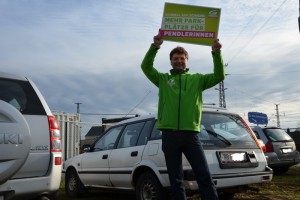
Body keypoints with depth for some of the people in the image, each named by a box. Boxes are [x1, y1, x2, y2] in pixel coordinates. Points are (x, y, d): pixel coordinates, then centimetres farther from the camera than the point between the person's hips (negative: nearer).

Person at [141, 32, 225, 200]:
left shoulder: (197, 79, 15)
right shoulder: (163, 79, 15)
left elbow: (219, 76, 4)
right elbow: (146, 67, 3)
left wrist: (216, 53, -9)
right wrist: (155, 46, -10)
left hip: (191, 134, -1)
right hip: (169, 135, 1)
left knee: (205, 176, -5)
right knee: (176, 180, 8)